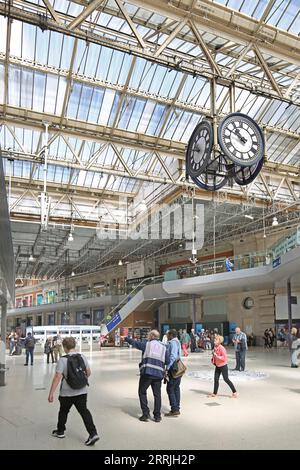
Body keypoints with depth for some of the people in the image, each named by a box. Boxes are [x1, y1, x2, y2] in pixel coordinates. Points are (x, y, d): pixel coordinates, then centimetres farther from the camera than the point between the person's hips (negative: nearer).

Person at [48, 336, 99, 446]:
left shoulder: (62, 360, -16)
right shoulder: (82, 357, -2)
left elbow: (57, 377, -21)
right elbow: (88, 372, 6)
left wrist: (51, 393, -17)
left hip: (67, 393, -3)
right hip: (82, 391, 3)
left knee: (63, 411, 20)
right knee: (84, 411, 9)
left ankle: (60, 431, 39)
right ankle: (93, 434, -1)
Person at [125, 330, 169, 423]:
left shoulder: (147, 344, 1)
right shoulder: (164, 347, 11)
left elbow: (134, 343, 10)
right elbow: (167, 361, 7)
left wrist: (126, 338, 27)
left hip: (147, 373, -3)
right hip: (158, 374, 3)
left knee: (142, 392, 12)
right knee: (157, 394, 12)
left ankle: (146, 413, 8)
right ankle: (157, 416, 14)